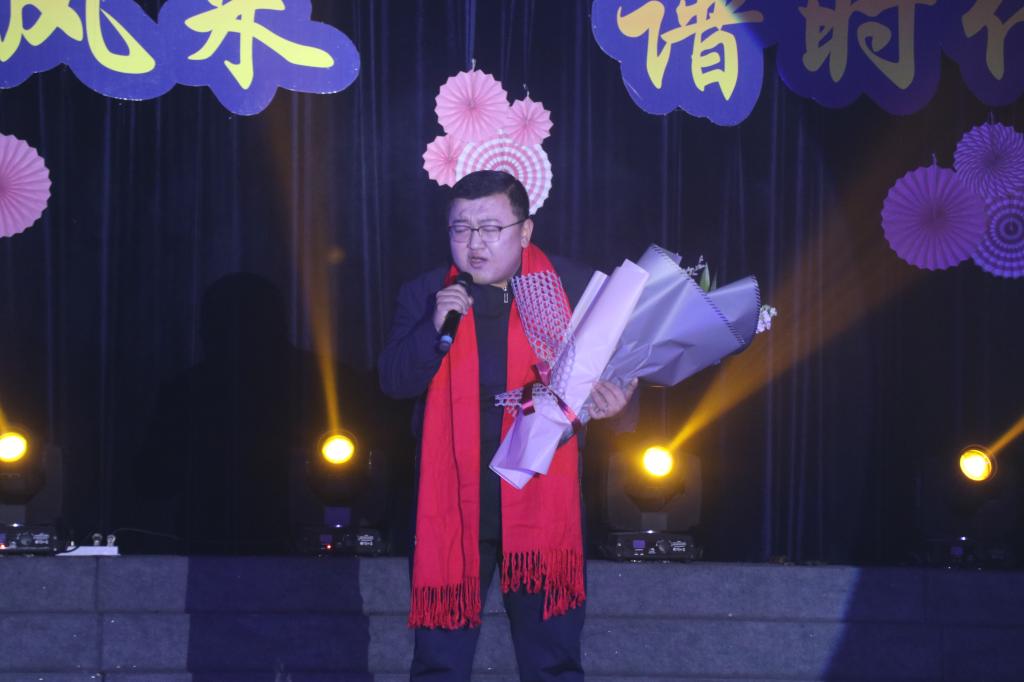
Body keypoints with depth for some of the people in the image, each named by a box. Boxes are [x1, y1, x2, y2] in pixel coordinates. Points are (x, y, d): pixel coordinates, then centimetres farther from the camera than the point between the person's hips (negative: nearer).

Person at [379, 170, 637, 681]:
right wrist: (436, 327, -17)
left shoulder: (574, 288, 1)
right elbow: (394, 381, -2)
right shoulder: (424, 295, 6)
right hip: (452, 501, 1)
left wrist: (613, 395, -20)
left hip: (542, 500, -1)